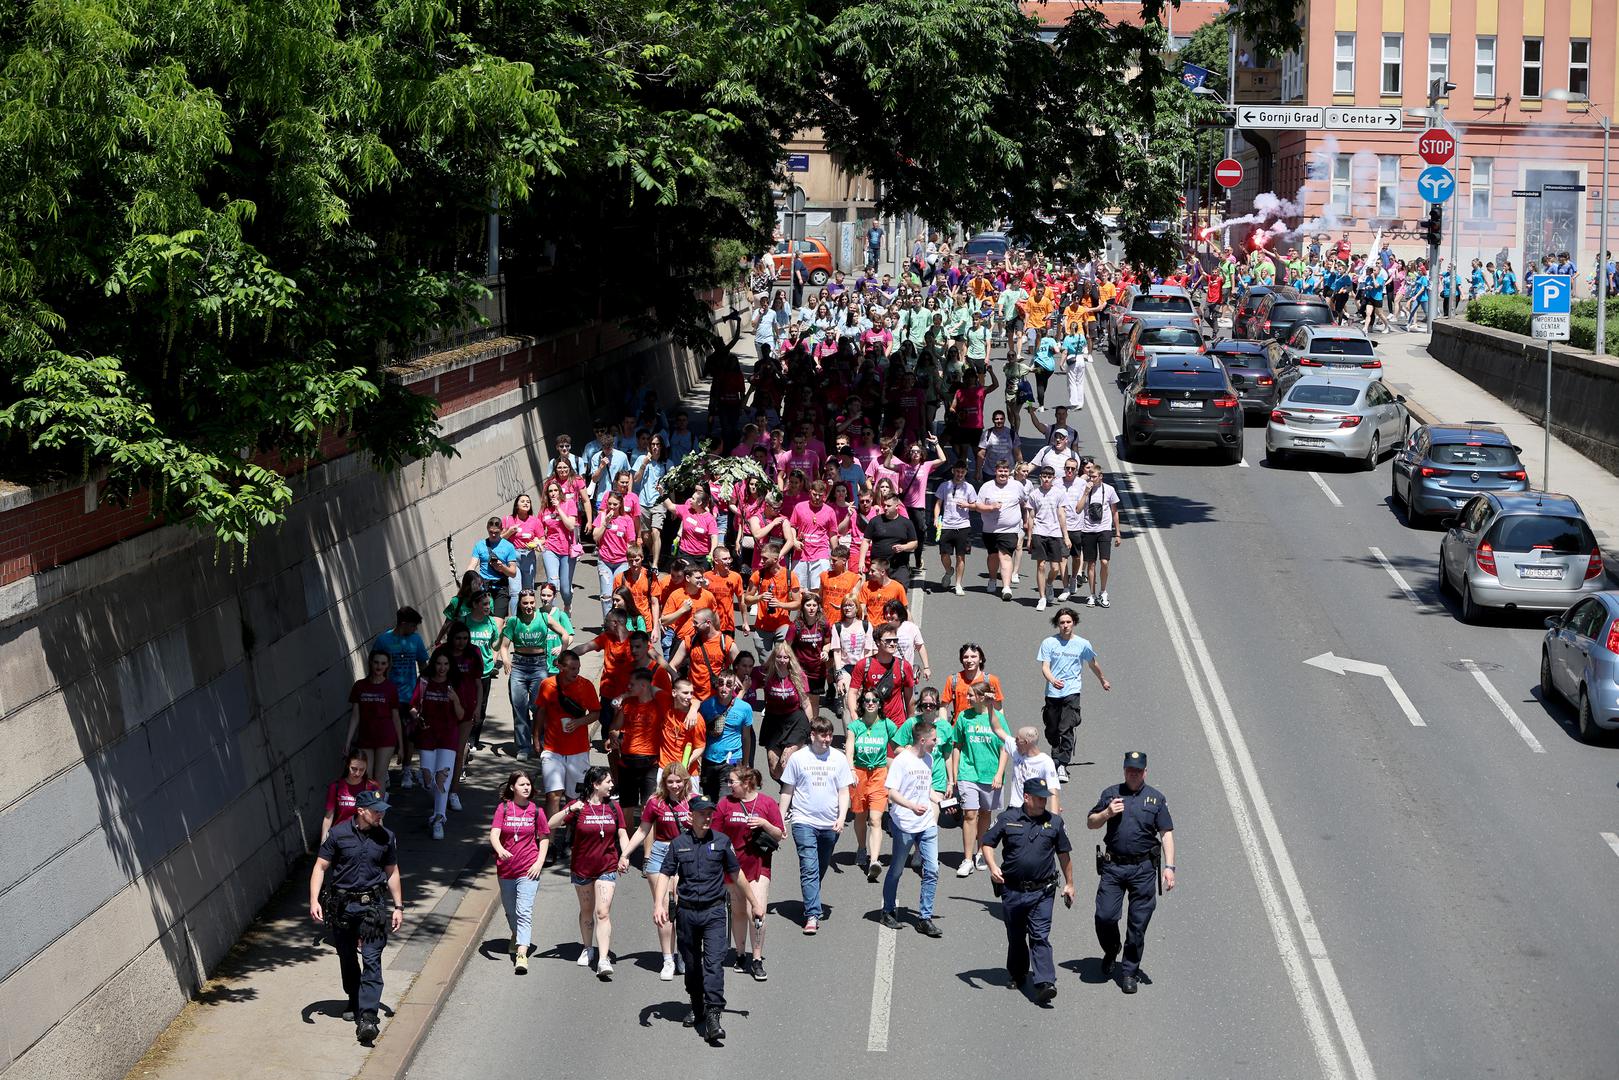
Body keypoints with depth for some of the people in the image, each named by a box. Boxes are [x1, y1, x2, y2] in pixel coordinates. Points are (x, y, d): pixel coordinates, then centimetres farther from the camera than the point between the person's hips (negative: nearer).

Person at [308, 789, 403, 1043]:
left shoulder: (386, 837, 1)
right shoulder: (338, 834, -6)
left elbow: (392, 872, 12)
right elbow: (320, 867, -3)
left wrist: (398, 906, 10)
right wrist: (314, 900, -13)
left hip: (372, 906, 0)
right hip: (341, 905, 0)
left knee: (371, 960, -11)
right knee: (347, 958, 14)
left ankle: (367, 1016, -17)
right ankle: (355, 1001, 36)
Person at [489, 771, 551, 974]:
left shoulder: (535, 810, 0)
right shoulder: (503, 808, -2)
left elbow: (544, 837, 8)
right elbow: (494, 833, -13)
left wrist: (539, 862, -4)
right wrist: (500, 850, -34)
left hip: (528, 869, -2)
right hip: (506, 868, 2)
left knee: (524, 911, -15)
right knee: (510, 910, 19)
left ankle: (522, 954, -22)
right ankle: (517, 936, 47)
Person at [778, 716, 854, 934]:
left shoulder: (839, 758, 4)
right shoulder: (798, 758, 0)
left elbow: (843, 792, 6)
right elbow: (787, 791, 6)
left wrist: (841, 818, -6)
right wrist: (781, 819, 3)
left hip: (830, 824, 3)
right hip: (804, 822, -3)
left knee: (821, 869, 15)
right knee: (809, 868, -12)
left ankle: (811, 905, 35)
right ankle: (812, 915, -16)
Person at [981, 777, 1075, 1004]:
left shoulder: (1054, 822, 4)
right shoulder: (1008, 819, -1)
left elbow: (1064, 854, 13)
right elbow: (987, 844, 5)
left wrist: (1069, 884, 15)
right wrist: (993, 867, -12)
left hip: (1042, 892, -1)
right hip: (1012, 890, 1)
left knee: (1040, 937, -10)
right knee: (1015, 936, 15)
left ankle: (1044, 983, -18)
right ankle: (1017, 974, 34)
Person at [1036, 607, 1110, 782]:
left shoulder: (1082, 644, 4)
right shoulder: (1049, 643, 2)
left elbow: (1093, 664, 22)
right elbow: (1045, 667, -6)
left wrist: (1103, 681, 36)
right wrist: (1053, 680, -27)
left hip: (1072, 692, -2)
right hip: (1052, 693, 2)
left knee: (1066, 730, -15)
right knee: (1051, 731, 9)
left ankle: (1062, 765, -18)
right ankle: (1057, 758, 33)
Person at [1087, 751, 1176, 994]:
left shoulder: (1156, 798, 6)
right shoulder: (1111, 793, 8)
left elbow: (1166, 834, 4)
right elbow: (1090, 823, 14)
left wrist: (1169, 867, -6)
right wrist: (1106, 813, -7)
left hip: (1143, 867, 0)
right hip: (1113, 866, 1)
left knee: (1138, 923, 2)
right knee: (1104, 916, -7)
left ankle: (1129, 972, 14)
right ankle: (1110, 952, 24)